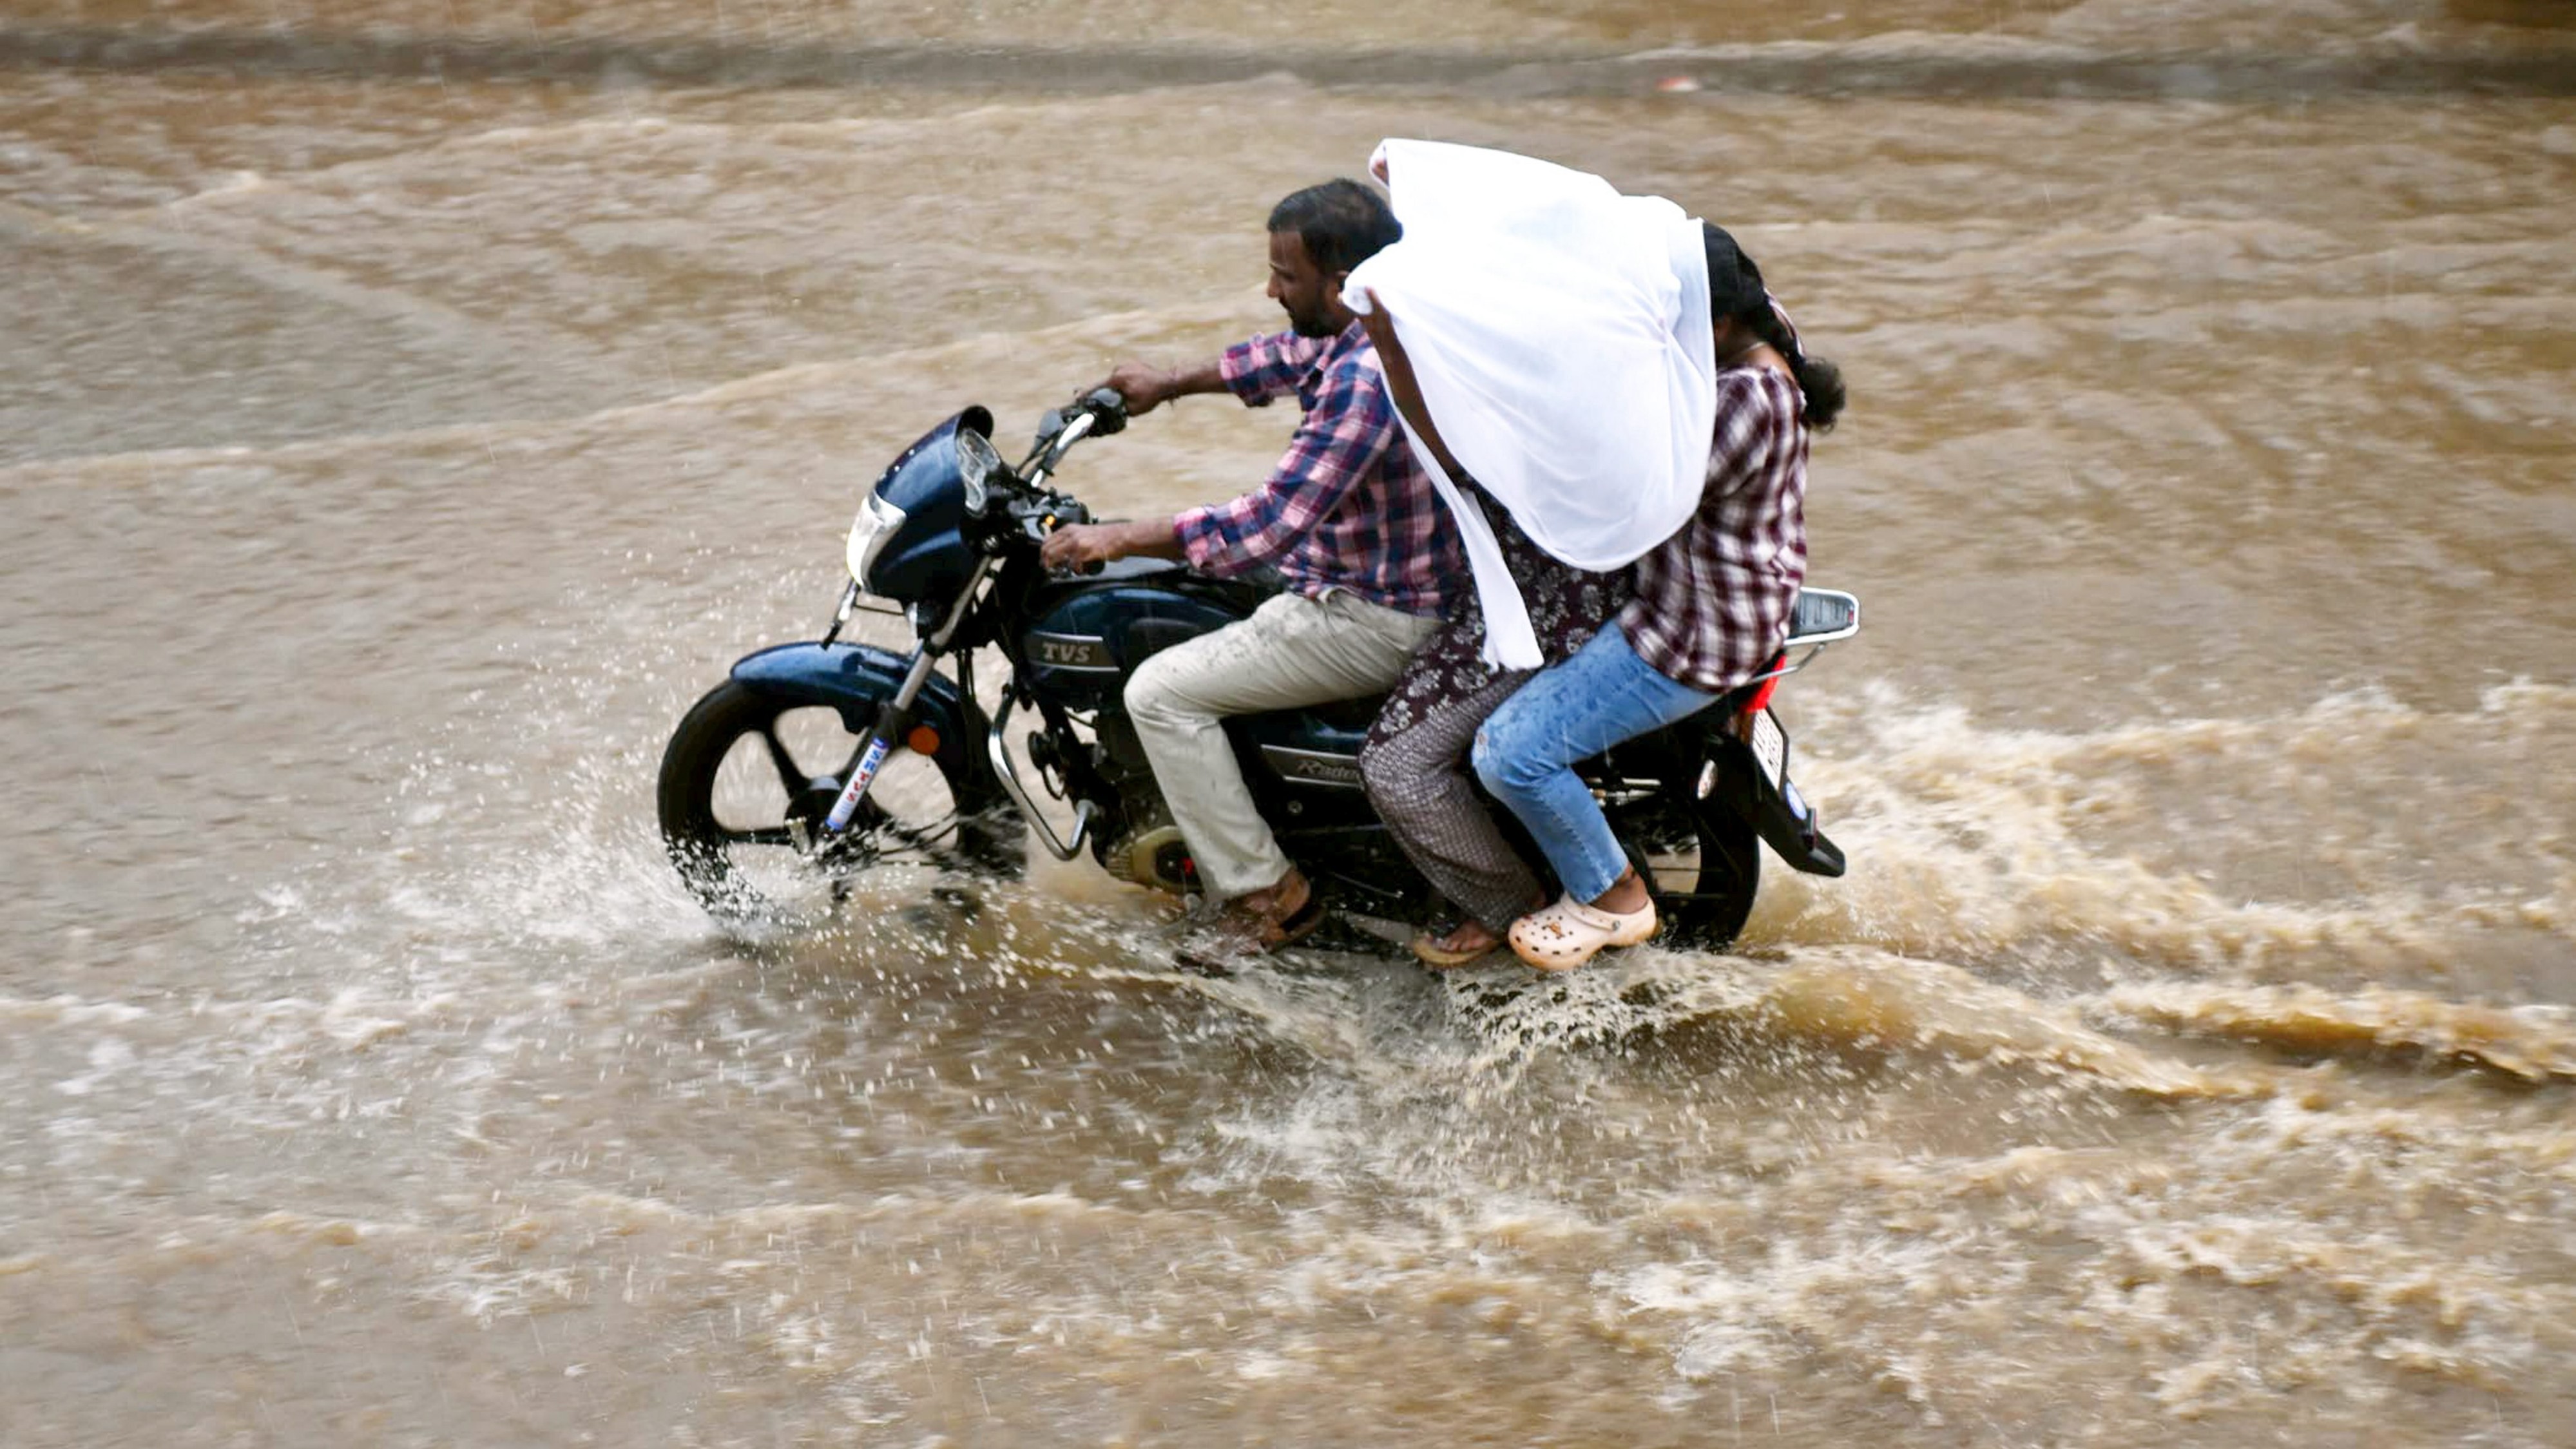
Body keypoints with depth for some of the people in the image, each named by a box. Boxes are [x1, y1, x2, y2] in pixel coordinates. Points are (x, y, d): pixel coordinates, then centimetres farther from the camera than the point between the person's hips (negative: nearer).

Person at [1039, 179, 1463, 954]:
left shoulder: (1366, 378, -30)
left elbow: (1272, 524, -32)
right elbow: (1290, 358, 23)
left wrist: (1120, 538, -27)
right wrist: (1170, 384, 28)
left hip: (1378, 619, -11)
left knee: (1160, 692, -10)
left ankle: (1266, 893, -1)